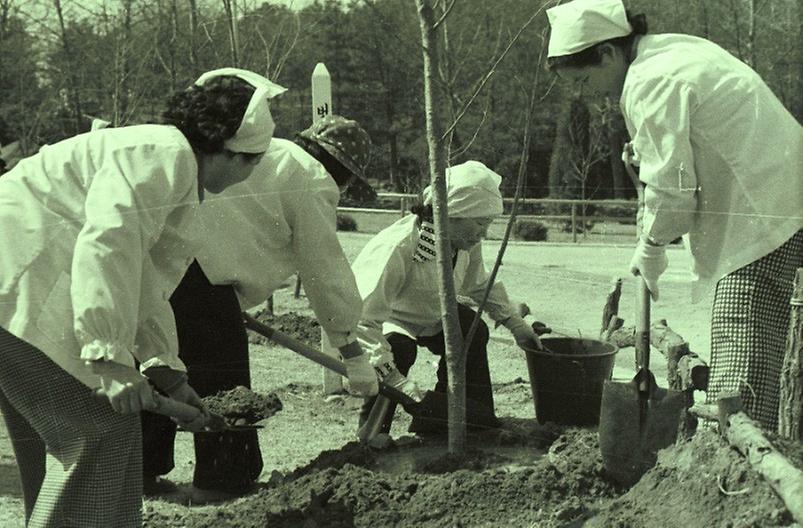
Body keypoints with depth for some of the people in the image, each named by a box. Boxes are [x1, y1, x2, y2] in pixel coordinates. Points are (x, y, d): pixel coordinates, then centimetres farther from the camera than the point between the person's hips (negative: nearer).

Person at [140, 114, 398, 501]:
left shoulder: (271, 152, 30)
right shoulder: (314, 182, 2)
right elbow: (326, 273, 2)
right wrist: (353, 355, 8)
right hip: (194, 260, -10)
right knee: (221, 377, 1)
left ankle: (141, 469, 31)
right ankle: (224, 482, 7)